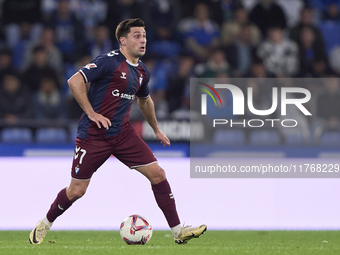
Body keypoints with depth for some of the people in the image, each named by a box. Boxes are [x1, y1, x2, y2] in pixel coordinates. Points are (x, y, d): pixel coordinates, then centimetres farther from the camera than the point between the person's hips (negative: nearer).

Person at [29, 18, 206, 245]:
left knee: (157, 174, -6)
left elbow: (145, 100, 30)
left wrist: (156, 129, 35)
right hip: (93, 136, -6)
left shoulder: (142, 71, 10)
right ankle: (45, 225, 27)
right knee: (76, 191, -1)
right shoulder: (109, 62, -14)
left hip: (123, 133, 6)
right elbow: (75, 81, -20)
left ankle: (178, 232, -2)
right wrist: (91, 113, -21)